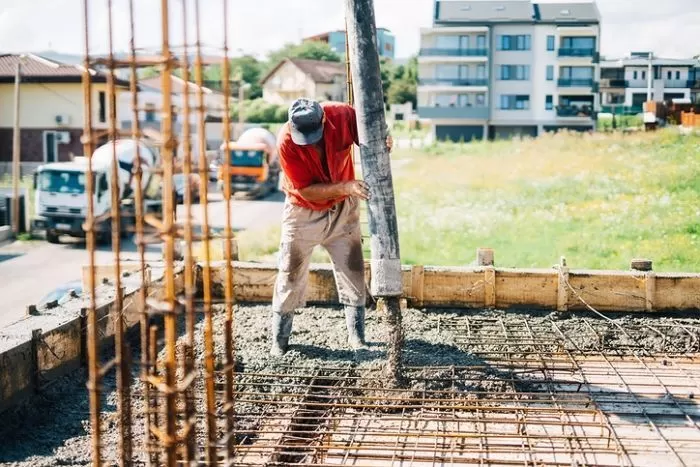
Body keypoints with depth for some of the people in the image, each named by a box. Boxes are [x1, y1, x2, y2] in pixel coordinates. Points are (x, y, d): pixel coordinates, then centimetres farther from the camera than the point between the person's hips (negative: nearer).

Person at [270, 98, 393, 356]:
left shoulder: (342, 115, -24)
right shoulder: (286, 141, -29)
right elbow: (307, 191, -25)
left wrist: (384, 141, -32)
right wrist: (345, 187, -38)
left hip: (343, 209, 2)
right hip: (303, 213, -2)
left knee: (353, 273, 5)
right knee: (291, 276, 4)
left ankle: (357, 337, 17)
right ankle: (279, 339, 17)